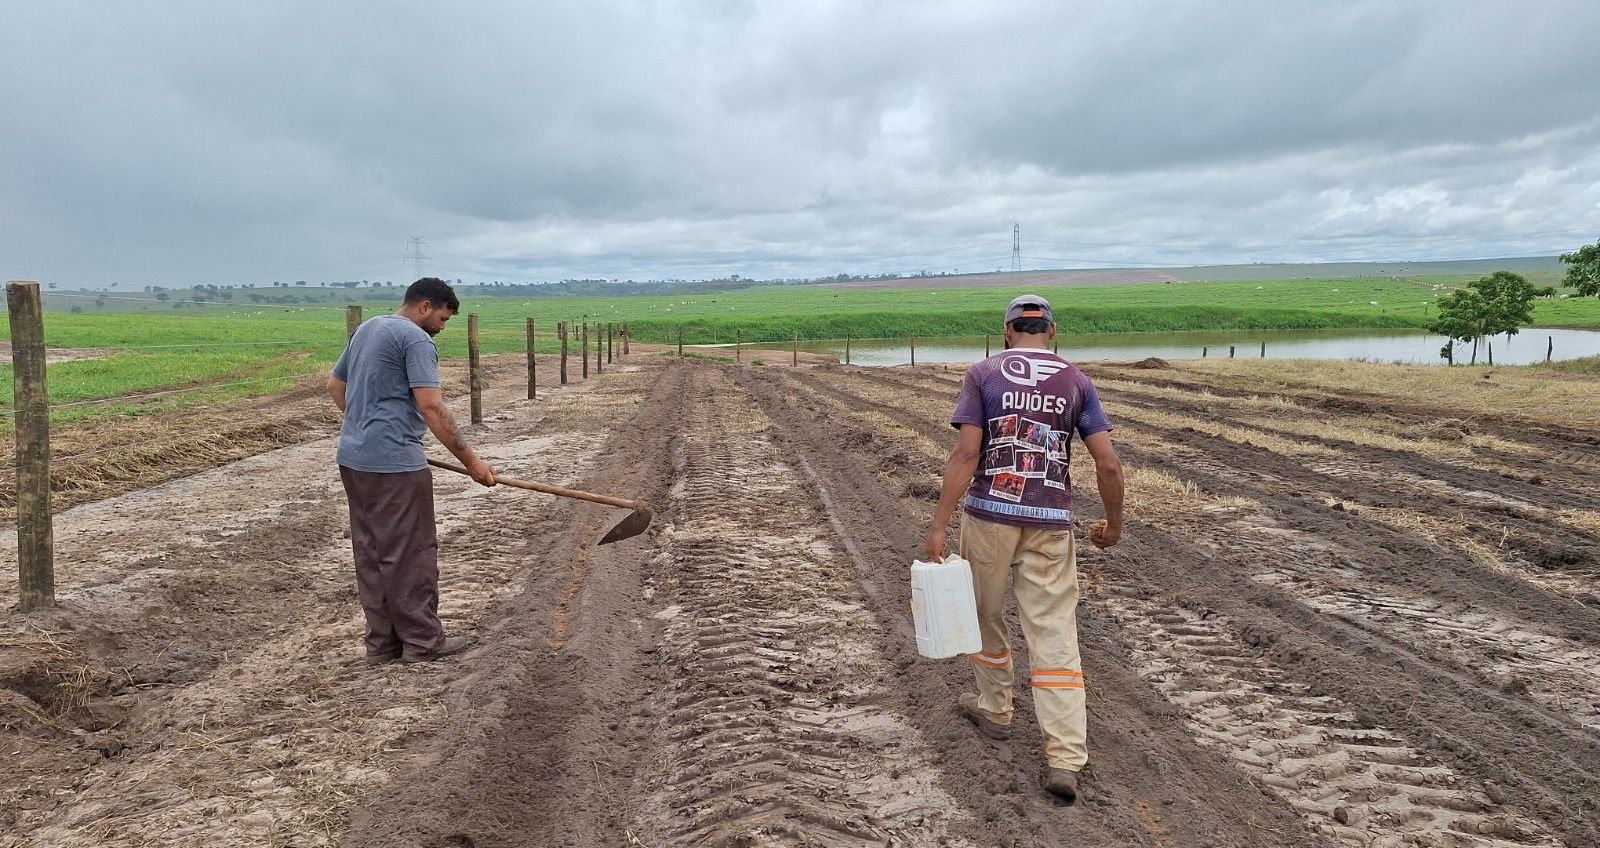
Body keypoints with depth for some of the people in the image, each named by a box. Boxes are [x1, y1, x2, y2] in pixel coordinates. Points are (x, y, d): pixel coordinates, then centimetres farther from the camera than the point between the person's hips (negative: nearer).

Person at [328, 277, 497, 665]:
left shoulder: (366, 329, 17)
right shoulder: (416, 339, -12)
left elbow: (335, 385, 26)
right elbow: (432, 407, -20)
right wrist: (471, 461, -17)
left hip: (353, 458, 9)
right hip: (394, 463, -9)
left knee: (371, 553, 12)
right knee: (411, 553, 0)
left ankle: (382, 640, 20)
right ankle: (422, 640, 8)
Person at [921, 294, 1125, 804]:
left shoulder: (982, 374, -1)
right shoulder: (1075, 381, 4)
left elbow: (965, 454, -10)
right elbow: (1108, 463, -1)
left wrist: (939, 526, -10)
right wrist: (1114, 524, 14)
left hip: (989, 513, -1)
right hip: (1050, 523, 1)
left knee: (986, 614, 20)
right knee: (1054, 633, 3)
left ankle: (994, 710, 38)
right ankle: (1065, 760, -2)